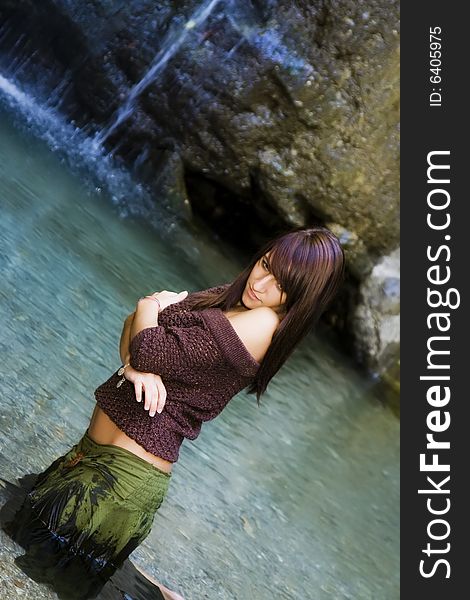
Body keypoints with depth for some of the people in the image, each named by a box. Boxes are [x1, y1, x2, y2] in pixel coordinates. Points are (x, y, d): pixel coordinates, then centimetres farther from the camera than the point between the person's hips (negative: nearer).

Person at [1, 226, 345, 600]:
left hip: (126, 473, -10)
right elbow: (134, 322, 5)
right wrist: (136, 365, -16)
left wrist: (151, 307, -2)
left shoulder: (262, 325, -23)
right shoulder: (228, 298, 5)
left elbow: (150, 349, -24)